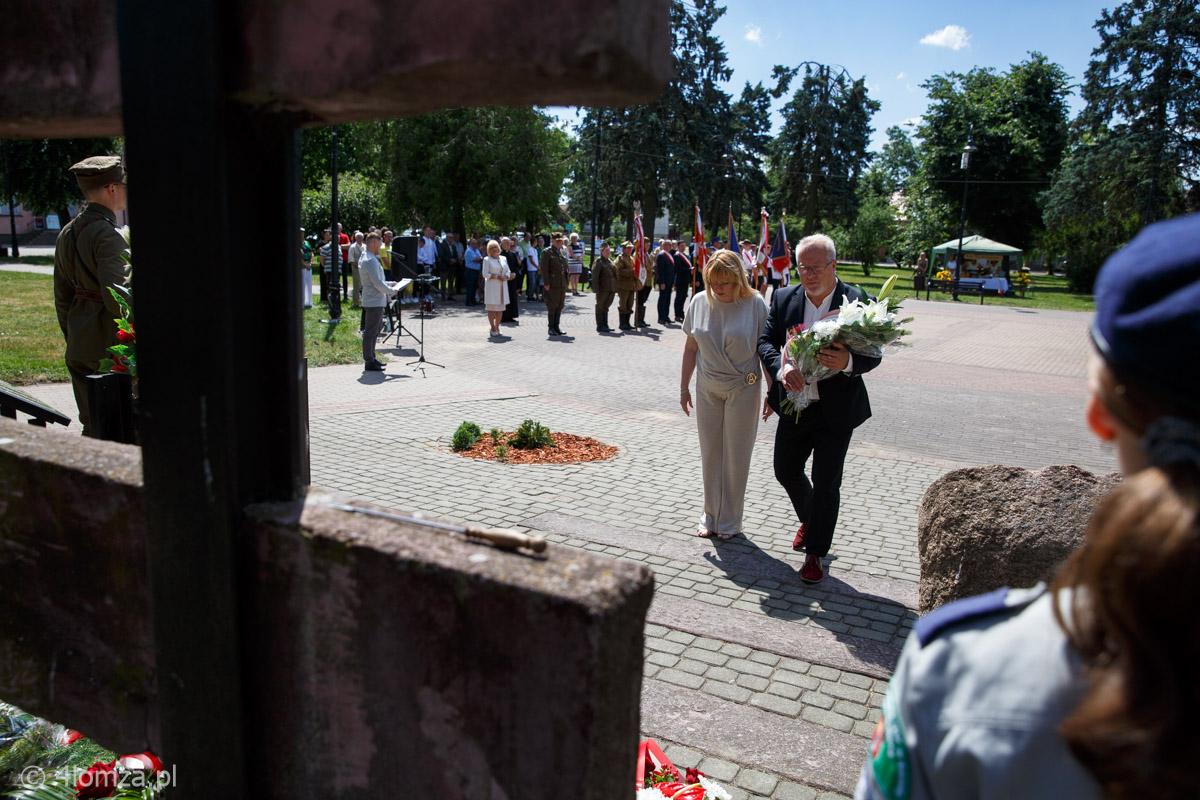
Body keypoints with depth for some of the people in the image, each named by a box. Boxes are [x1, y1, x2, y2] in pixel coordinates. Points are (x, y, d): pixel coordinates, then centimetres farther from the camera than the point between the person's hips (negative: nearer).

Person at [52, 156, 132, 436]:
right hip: (108, 346, -8)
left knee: (92, 427, 13)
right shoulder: (107, 234, -15)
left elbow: (62, 297, 18)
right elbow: (115, 299, -22)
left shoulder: (67, 233, 12)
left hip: (78, 348, 9)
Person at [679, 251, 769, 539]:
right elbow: (691, 347, 6)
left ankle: (730, 522, 19)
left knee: (736, 457, 5)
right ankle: (711, 516, 24)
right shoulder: (700, 302, -3)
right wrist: (684, 387, 8)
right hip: (707, 390, 3)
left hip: (743, 391, -3)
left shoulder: (755, 304, -11)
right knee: (710, 454, 10)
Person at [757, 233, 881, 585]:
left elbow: (873, 354, -11)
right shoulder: (784, 298, 0)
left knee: (826, 485, 3)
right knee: (786, 472, 17)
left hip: (836, 411, -4)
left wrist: (849, 362, -34)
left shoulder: (858, 302, -11)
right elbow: (765, 341, -1)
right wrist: (781, 368, -22)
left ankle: (815, 553, 21)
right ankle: (809, 520, 47)